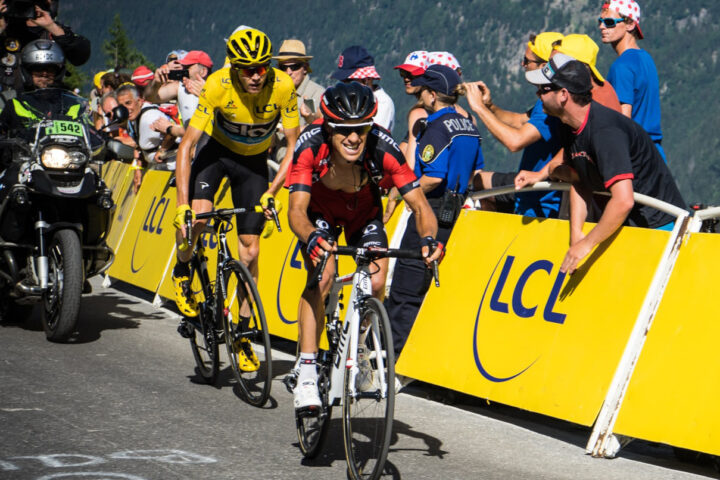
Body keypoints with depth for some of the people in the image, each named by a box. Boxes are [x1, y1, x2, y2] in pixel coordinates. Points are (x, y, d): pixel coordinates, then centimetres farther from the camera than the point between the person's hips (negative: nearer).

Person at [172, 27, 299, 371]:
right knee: (197, 215, -28)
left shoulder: (282, 87, -28)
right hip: (217, 149, -1)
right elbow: (187, 144, -28)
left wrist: (271, 193, -28)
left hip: (254, 161, 1)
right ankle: (182, 272, 4)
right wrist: (182, 205, -35)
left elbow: (294, 145, -19)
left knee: (250, 249, -2)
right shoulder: (218, 85, -30)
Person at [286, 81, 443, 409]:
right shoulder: (311, 146, -36)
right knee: (320, 276, -26)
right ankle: (307, 375, -22)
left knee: (376, 282, -17)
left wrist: (429, 237, -52)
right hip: (320, 211, -1)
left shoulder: (383, 148, -35)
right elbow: (296, 210, -41)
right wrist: (311, 238, -62)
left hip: (364, 213, 1)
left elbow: (419, 204, -32)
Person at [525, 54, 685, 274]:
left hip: (658, 227, -9)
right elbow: (580, 182, 11)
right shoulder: (572, 128, 2)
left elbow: (623, 201, -33)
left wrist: (587, 243, -24)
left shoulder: (605, 131, -27)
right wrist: (576, 233, -4)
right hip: (622, 225, 9)